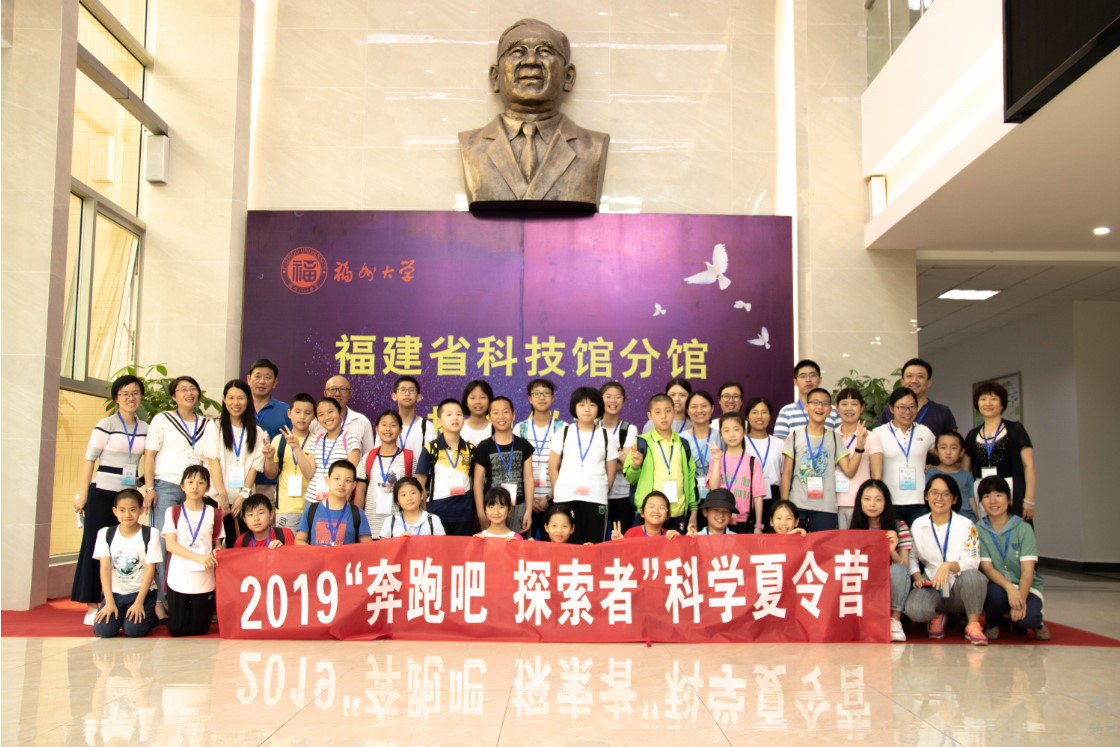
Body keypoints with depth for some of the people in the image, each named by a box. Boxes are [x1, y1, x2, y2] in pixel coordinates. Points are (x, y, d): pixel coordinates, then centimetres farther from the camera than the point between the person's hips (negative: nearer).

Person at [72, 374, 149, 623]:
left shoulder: (145, 428, 8)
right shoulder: (106, 425, -5)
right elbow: (89, 459, -5)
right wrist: (83, 495, -7)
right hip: (103, 493, -4)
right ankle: (92, 607, 5)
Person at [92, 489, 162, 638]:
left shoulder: (150, 534, -5)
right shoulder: (105, 534, 1)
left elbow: (150, 569, -8)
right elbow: (105, 567, -5)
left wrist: (139, 602, -15)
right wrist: (109, 602, -13)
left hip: (142, 591, -2)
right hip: (115, 592, 2)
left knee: (133, 629, -23)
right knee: (102, 630, -19)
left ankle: (149, 615, 9)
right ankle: (119, 615, 12)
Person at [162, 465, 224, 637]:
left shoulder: (213, 513, 4)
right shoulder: (173, 512, 1)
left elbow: (218, 544, 9)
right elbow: (170, 545, -7)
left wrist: (217, 551, -16)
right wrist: (199, 557, -19)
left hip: (205, 581, 1)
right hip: (179, 579, -1)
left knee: (199, 630, 4)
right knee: (176, 630, 3)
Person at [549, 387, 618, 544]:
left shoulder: (606, 436, 8)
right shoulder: (563, 433, 7)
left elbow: (611, 472, 11)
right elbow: (553, 467, 9)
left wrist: (600, 492, 6)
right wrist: (559, 492, 3)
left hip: (596, 500, 0)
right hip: (566, 499, 0)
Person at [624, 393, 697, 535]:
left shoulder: (683, 444, 9)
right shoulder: (642, 442, -2)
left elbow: (691, 477, 14)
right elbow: (630, 478, 1)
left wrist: (693, 510, 11)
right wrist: (635, 466, -19)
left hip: (678, 513, 3)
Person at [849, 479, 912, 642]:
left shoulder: (899, 526, -2)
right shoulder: (852, 529, 4)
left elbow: (904, 566, -8)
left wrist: (892, 551, -28)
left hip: (891, 589, -1)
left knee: (896, 570, -33)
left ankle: (895, 621, -16)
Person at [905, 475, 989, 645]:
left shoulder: (966, 526, -5)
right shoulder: (917, 525, 4)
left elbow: (972, 562, -14)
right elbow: (911, 556, 10)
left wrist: (949, 565, -33)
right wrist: (917, 576, -9)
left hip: (960, 587, -1)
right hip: (931, 586, 2)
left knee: (972, 575, -38)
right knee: (914, 610, -32)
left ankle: (973, 625, -13)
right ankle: (937, 615, 8)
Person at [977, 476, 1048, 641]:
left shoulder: (1023, 528, -6)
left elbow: (1027, 570, -13)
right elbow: (986, 567, -11)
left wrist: (1021, 599, -29)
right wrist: (1009, 587, -30)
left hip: (1026, 587, 0)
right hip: (997, 586, 1)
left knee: (1026, 617, -32)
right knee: (995, 593, -36)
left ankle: (1036, 622, 9)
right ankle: (994, 621, 1)